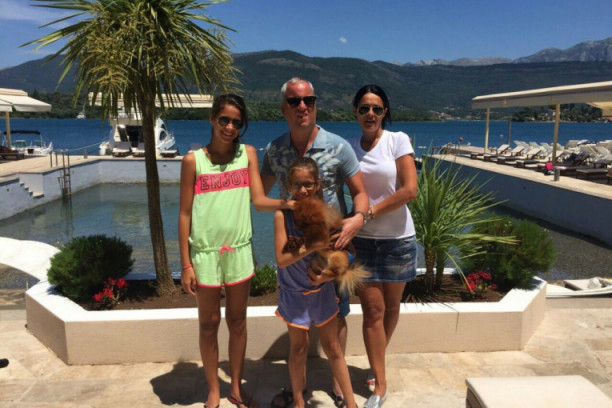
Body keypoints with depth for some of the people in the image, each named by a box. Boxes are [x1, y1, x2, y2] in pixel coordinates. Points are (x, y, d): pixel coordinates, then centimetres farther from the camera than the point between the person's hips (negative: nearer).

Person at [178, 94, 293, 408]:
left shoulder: (248, 154, 0)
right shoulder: (193, 160, -5)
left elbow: (259, 201, -5)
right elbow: (184, 214, -4)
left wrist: (286, 203, -25)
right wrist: (185, 265, -5)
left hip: (239, 251, 2)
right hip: (205, 252, -1)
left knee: (237, 321, 13)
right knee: (209, 324, 11)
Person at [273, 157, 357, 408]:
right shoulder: (283, 215, -18)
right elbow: (282, 259, -22)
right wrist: (312, 246, -32)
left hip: (322, 290, 2)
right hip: (294, 293, -1)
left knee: (332, 347, 14)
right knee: (298, 349, 14)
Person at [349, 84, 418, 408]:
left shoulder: (398, 140, -6)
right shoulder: (350, 148, 3)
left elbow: (410, 190, -14)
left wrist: (370, 212, -14)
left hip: (397, 238, -1)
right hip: (363, 239, 1)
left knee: (391, 306, 13)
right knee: (373, 310, 2)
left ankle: (377, 363, 37)